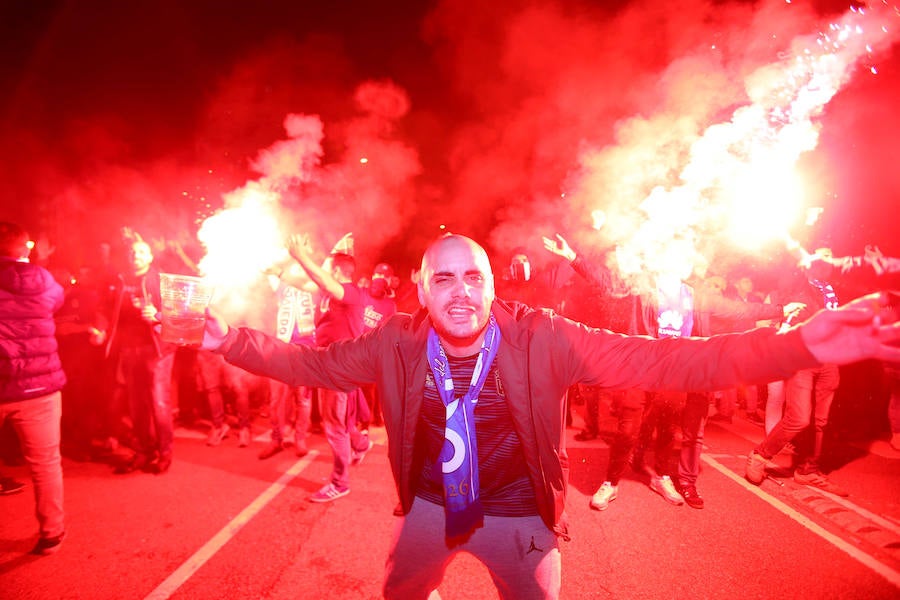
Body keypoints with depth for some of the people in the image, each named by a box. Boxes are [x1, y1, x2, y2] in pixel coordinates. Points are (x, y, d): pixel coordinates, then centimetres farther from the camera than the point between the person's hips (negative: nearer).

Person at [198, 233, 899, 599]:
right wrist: (233, 341, -14)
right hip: (430, 506, 3)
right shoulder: (398, 342, -16)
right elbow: (316, 363, -6)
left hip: (519, 515, -2)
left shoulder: (540, 339, -24)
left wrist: (800, 346, -39)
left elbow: (658, 361, -29)